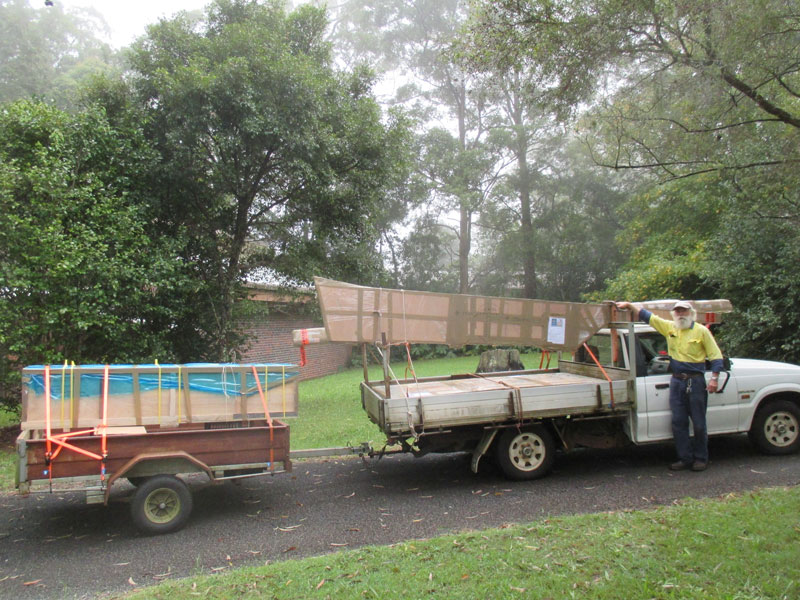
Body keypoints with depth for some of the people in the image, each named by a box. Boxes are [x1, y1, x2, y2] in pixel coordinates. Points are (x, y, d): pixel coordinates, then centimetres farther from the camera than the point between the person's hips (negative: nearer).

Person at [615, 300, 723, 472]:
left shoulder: (701, 331, -2)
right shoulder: (669, 328, 8)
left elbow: (715, 355, -1)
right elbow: (646, 316, 10)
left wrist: (714, 378, -9)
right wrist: (629, 305, 2)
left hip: (696, 381, -4)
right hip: (676, 381, 4)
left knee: (699, 424, 3)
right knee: (678, 422, 5)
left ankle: (701, 458, 15)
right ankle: (685, 458, 13)